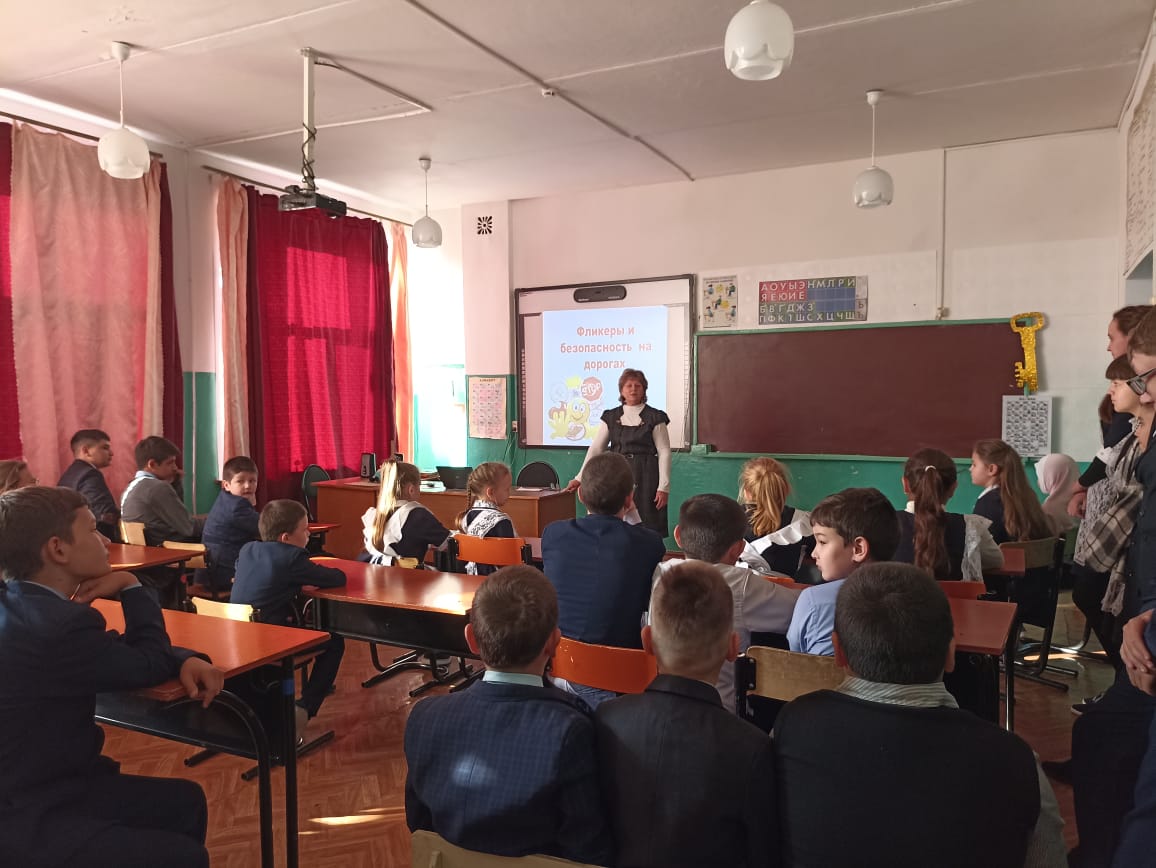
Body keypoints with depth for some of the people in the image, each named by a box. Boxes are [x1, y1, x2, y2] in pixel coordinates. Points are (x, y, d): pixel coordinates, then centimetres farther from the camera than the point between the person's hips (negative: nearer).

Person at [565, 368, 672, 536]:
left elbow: (664, 453, -2)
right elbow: (595, 449, 6)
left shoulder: (654, 418, 0)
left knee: (647, 527, -3)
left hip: (645, 478, -2)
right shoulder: (610, 417, 9)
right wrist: (579, 478, -2)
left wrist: (664, 487, -9)